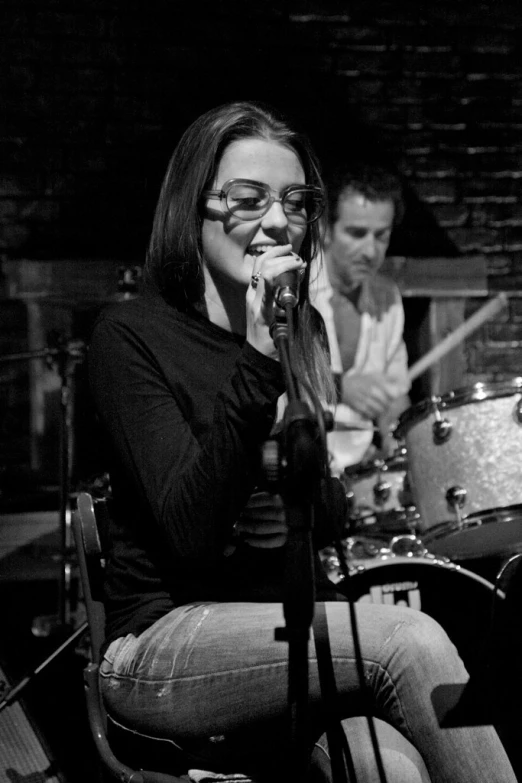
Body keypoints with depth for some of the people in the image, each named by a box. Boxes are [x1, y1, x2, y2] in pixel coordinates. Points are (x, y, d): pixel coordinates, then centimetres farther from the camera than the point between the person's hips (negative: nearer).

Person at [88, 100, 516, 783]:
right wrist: (257, 364, -23)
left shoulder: (303, 330, 14)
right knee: (412, 640, -27)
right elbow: (190, 533, -19)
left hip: (296, 629, 5)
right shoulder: (130, 335, -6)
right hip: (164, 643, -5)